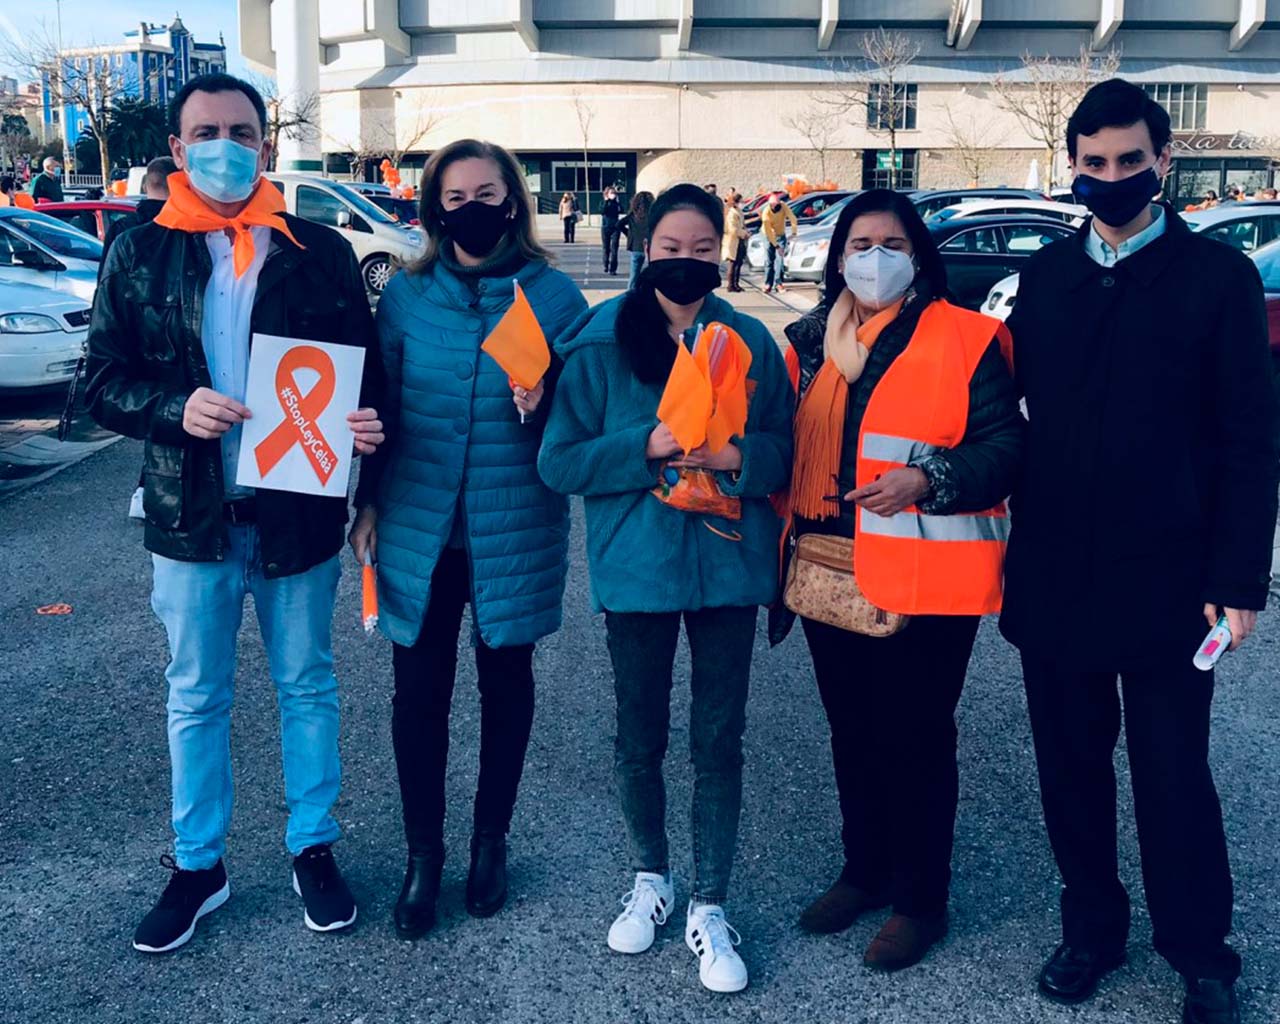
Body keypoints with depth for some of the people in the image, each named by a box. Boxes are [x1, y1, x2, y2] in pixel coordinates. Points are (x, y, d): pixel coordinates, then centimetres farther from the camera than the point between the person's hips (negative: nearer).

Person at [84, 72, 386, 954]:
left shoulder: (321, 251, -1)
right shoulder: (139, 255, 0)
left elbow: (365, 368, 1)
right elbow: (104, 384, -1)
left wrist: (368, 424, -21)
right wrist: (177, 409, -20)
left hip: (299, 512, 0)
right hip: (191, 516, 1)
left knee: (308, 686, 13)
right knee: (196, 697, 14)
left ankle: (314, 849, 31)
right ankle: (197, 865, 30)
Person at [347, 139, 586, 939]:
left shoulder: (554, 295, -3)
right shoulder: (406, 295, 2)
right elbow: (380, 406, 9)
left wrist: (544, 403, -20)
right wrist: (368, 503, 8)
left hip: (516, 527, -1)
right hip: (418, 525, 1)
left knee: (506, 678, 13)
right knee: (420, 688, 5)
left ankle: (491, 841, 32)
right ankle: (423, 852, 23)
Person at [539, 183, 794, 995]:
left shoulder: (752, 341, 2)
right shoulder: (601, 341, -3)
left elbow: (786, 449, 3)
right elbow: (561, 460, -6)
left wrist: (737, 456, -18)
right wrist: (647, 445, -20)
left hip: (729, 563, 1)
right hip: (637, 566, 0)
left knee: (719, 739, 5)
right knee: (640, 736, 13)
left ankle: (710, 907, 20)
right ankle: (652, 877, 35)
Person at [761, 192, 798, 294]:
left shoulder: (784, 207, -21)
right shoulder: (766, 212, -27)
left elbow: (793, 218, -18)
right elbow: (768, 231, -26)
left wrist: (794, 232, -29)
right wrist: (777, 246, -28)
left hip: (781, 235, 2)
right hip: (769, 236, -2)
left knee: (780, 259, -7)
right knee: (769, 260, -3)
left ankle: (778, 283, -7)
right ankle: (768, 284, 4)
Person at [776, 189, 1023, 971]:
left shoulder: (967, 338, -6)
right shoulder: (811, 343, 10)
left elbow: (1005, 446, -10)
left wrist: (925, 479, -25)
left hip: (925, 579, -5)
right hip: (832, 574, 5)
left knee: (916, 736, 5)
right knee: (853, 730, 18)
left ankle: (921, 898, 23)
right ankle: (864, 870, 37)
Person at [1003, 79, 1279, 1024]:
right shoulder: (1045, 276, 9)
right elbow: (1028, 414, 10)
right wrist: (1025, 537, 3)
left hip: (1163, 578, -3)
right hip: (1054, 577, 4)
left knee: (1173, 776, 5)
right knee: (1071, 764, 13)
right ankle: (1092, 926, 32)